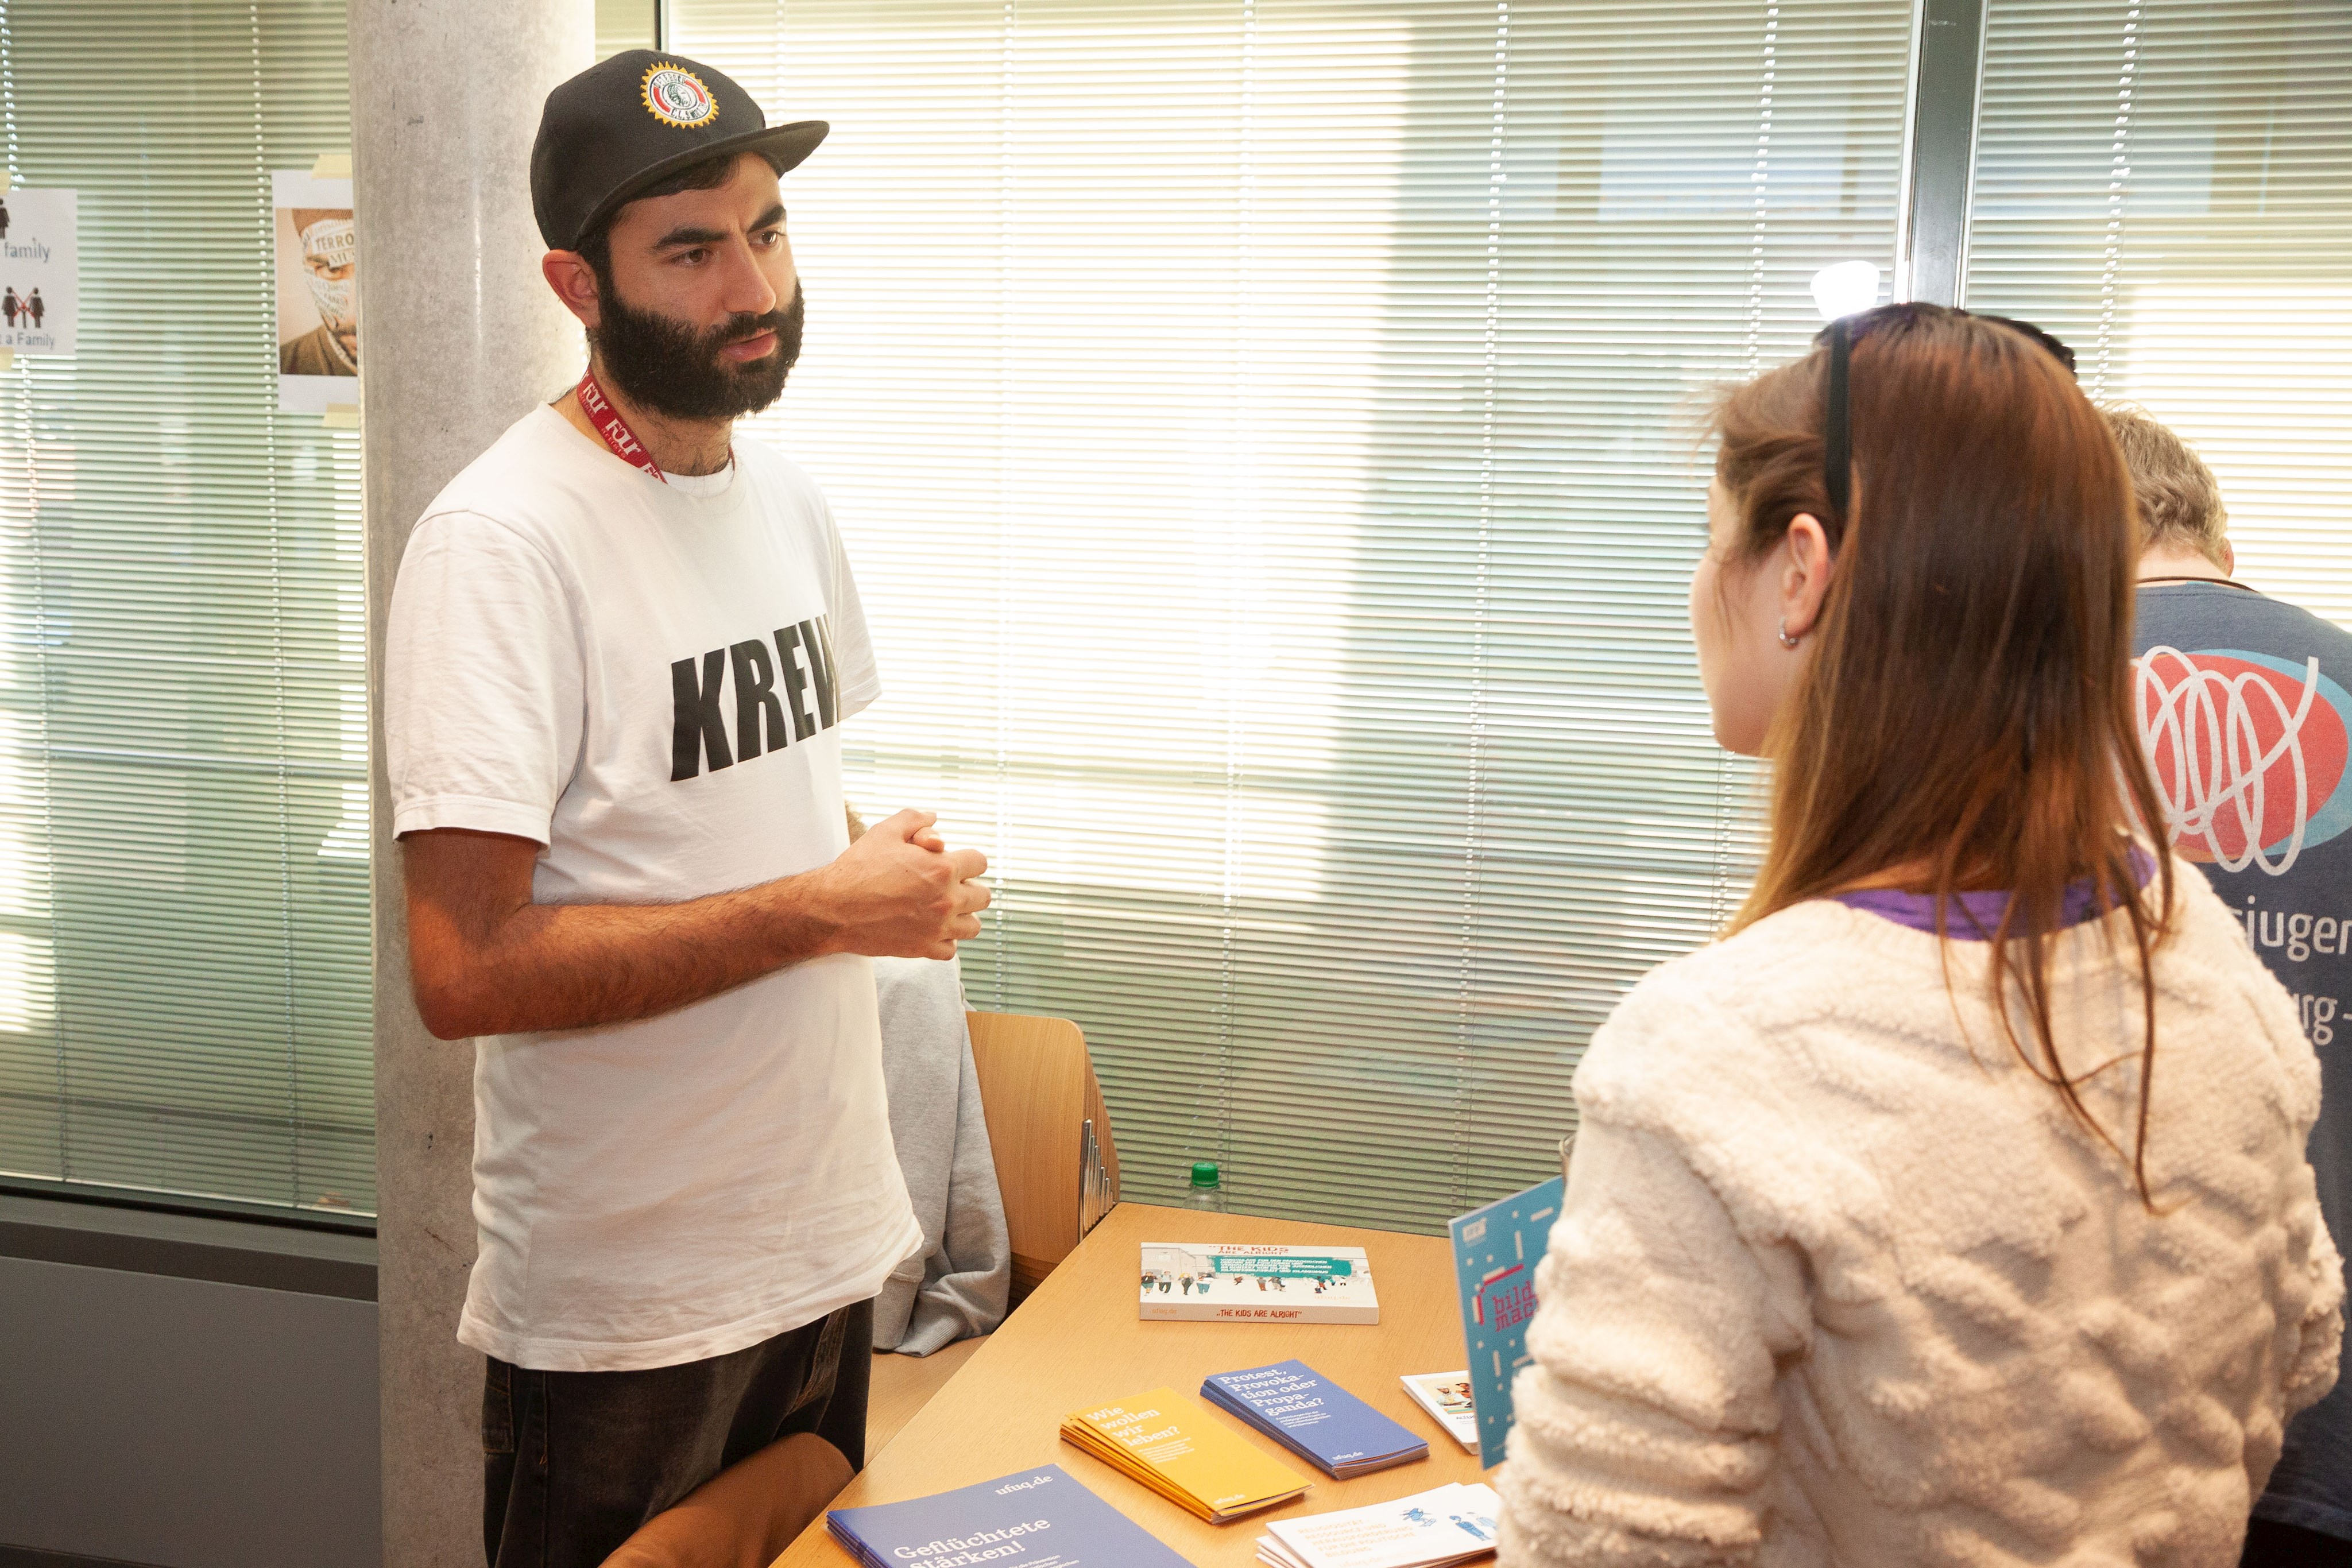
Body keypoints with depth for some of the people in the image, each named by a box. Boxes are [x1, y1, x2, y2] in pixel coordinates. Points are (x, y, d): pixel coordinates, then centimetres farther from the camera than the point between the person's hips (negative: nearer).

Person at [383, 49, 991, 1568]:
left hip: (829, 1240, 7)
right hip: (622, 1310, -7)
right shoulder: (501, 541, -19)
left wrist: (888, 863, -3)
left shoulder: (791, 498, 6)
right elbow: (463, 972, -26)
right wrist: (822, 911, -22)